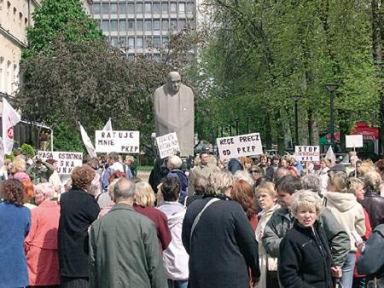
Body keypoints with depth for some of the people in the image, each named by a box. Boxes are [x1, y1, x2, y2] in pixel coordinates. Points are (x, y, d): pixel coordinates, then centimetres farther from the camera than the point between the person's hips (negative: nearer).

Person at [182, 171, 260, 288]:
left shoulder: (192, 207, 3)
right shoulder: (234, 208, -11)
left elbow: (186, 240, 14)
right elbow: (250, 243, -8)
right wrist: (255, 272, 6)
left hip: (199, 278, 4)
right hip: (231, 278, -4)